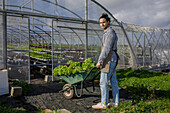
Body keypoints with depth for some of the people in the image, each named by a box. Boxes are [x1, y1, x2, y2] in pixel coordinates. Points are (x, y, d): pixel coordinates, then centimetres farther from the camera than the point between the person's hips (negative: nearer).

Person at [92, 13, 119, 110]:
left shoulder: (110, 32, -14)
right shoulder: (110, 32, 19)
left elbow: (106, 49, -20)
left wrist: (100, 61, -18)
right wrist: (102, 60, 24)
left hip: (109, 61, -10)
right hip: (112, 60, 10)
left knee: (103, 82, -5)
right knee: (113, 81, 12)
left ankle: (104, 104, 3)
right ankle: (116, 102, 20)